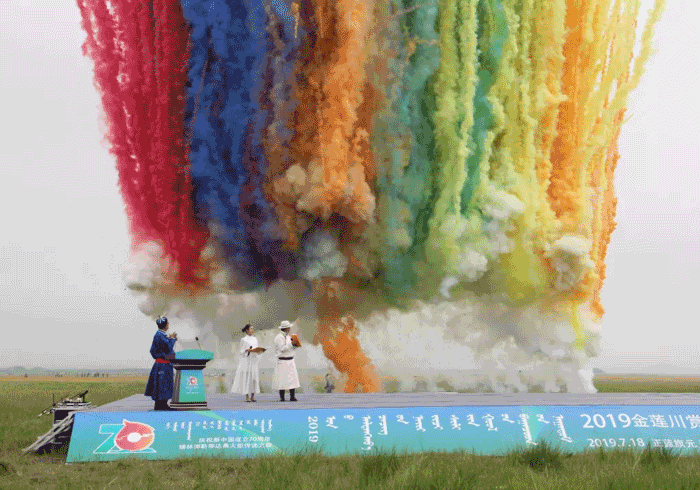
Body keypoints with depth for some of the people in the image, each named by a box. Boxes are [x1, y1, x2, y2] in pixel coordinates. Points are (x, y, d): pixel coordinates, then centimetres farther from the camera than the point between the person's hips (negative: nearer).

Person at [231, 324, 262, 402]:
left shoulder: (255, 339, 16)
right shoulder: (243, 340, 0)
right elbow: (241, 351, -3)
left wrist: (259, 350, -2)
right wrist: (248, 350, -18)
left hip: (254, 361, 5)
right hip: (246, 361, -5)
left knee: (254, 377, -1)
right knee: (246, 378, -6)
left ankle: (253, 396, 3)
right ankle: (247, 396, -3)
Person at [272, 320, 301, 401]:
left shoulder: (288, 337, 17)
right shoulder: (279, 337, -9)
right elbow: (282, 349, -17)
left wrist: (295, 345, 2)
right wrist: (291, 344, -18)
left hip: (290, 361, 8)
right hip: (282, 361, -8)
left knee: (293, 378, 2)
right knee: (282, 379, -6)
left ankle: (292, 396, 3)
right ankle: (282, 397, 0)